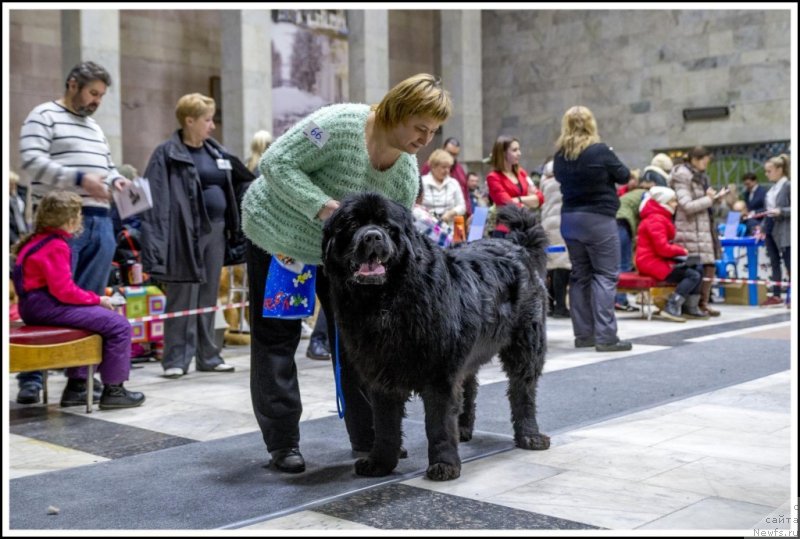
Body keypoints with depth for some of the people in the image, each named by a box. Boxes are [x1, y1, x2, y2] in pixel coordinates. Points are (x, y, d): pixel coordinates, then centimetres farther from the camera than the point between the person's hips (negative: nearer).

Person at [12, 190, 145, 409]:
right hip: (46, 307, -11)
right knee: (119, 325, -12)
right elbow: (64, 290, -21)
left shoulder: (37, 239, 16)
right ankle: (113, 391, -3)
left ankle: (76, 385, 26)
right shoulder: (56, 246, -16)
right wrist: (97, 299, -8)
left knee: (92, 318, 31)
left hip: (35, 306, 11)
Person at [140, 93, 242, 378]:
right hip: (185, 233, -6)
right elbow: (155, 199, -12)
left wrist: (235, 229, 9)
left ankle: (208, 355, 20)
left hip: (216, 229, 6)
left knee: (209, 295, 12)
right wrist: (157, 245, -20)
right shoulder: (167, 154, -6)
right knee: (183, 297, -3)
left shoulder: (217, 151, 15)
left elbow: (234, 188, 17)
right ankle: (176, 358, 5)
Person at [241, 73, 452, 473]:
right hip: (276, 233, -5)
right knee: (277, 338, -1)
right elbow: (276, 163, -28)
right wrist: (322, 206, -37)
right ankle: (282, 443, 9)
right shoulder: (341, 124, -28)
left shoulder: (408, 173, -10)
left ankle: (368, 436, 15)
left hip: (336, 249, 6)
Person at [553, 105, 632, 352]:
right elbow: (624, 176, -1)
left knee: (580, 275, 11)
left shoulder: (560, 155, 3)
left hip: (569, 218, 6)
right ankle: (605, 336, -7)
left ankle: (583, 334, 14)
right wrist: (609, 166, 16)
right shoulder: (600, 151, -12)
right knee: (605, 275, -3)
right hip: (598, 219, -6)